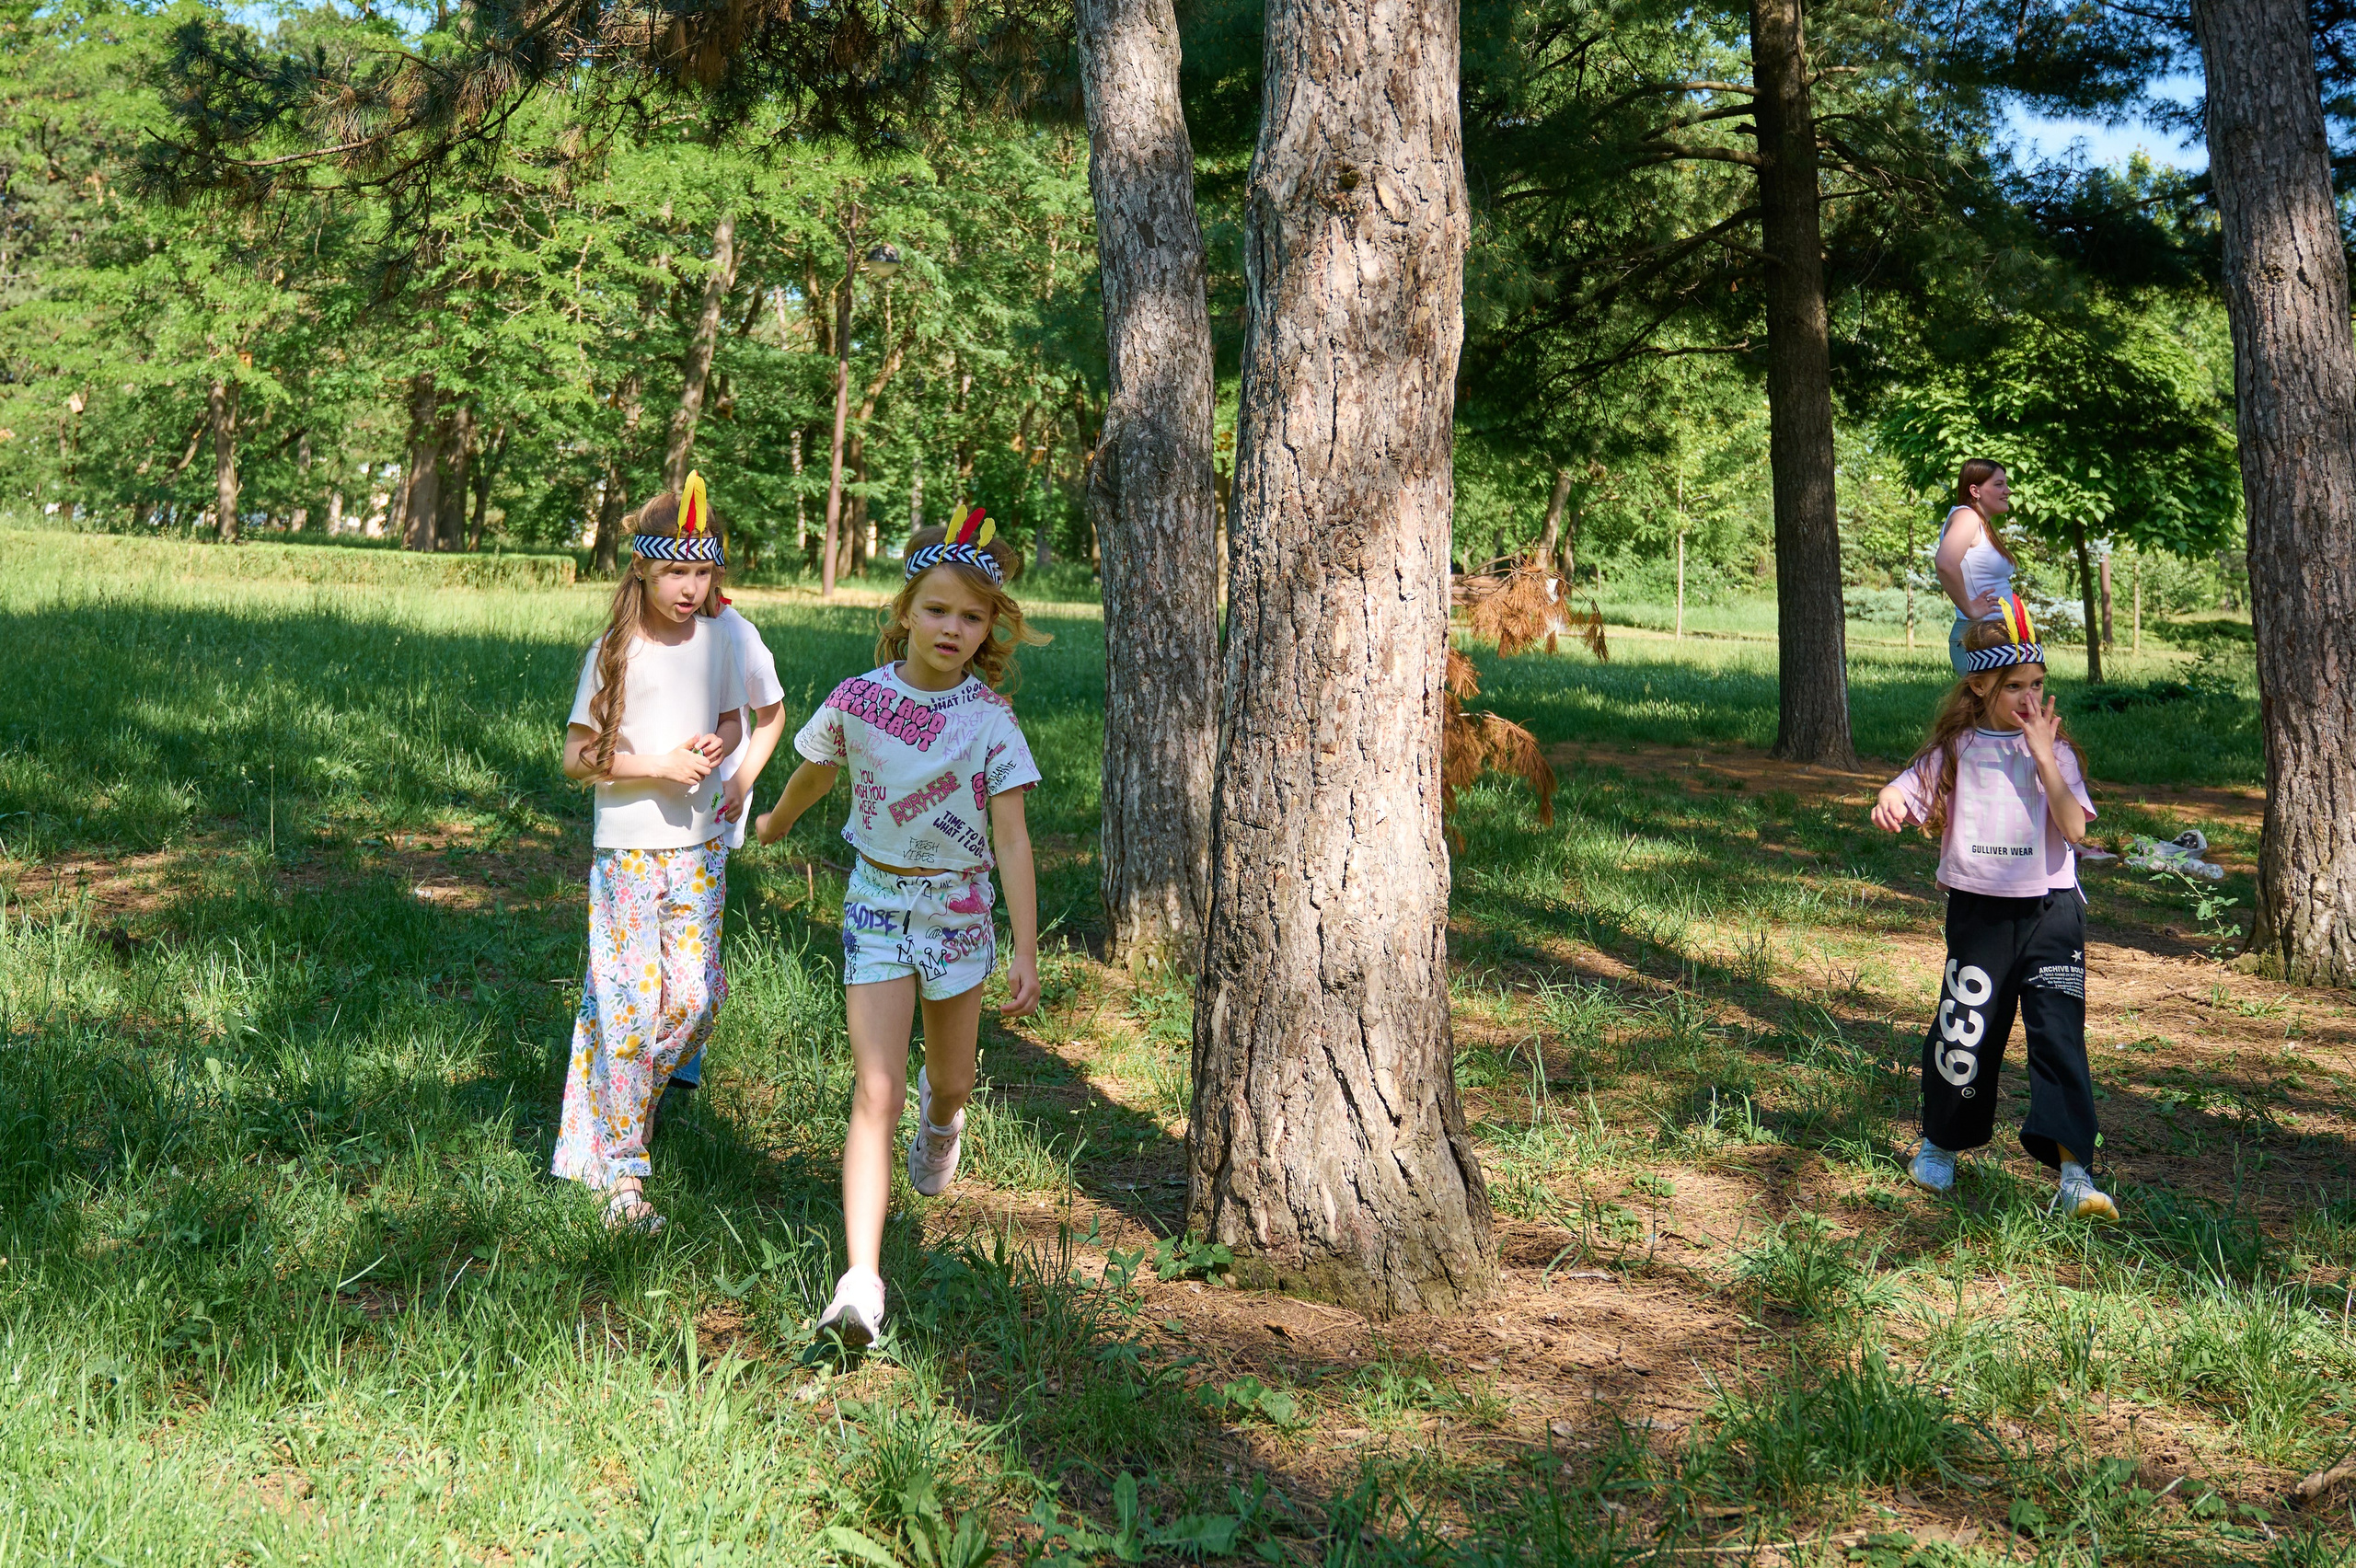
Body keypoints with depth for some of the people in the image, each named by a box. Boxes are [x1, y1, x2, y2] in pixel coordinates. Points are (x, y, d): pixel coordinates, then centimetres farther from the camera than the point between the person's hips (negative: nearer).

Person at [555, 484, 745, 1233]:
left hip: (698, 843, 5)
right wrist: (660, 765, -18)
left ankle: (626, 1097, 30)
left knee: (695, 997, 3)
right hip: (626, 846, -4)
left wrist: (718, 745, -4)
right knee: (630, 1003, -6)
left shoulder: (717, 640, 5)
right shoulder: (614, 654, -8)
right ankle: (621, 1171, 2)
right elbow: (577, 757, -7)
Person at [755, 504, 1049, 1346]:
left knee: (950, 1081, 17)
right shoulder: (857, 700, -8)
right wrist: (774, 825, 31)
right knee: (875, 1094, -11)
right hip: (878, 904, 0)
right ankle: (860, 1282, -16)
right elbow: (813, 775, 13)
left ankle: (940, 1109, 57)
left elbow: (1012, 839, -13)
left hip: (959, 908, 1)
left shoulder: (990, 720, -11)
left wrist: (1026, 952, -16)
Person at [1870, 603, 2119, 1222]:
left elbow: (2074, 828, -9)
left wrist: (2043, 757, -16)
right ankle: (1940, 1145, 29)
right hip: (1978, 908, 1)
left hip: (2049, 908, -1)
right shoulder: (1955, 747, 4)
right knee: (1965, 1028, 6)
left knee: (2059, 1032, -10)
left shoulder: (2054, 748, 2)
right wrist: (1889, 805, -22)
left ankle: (2073, 1175, -14)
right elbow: (1906, 793, 1)